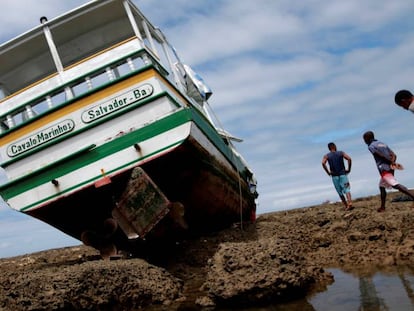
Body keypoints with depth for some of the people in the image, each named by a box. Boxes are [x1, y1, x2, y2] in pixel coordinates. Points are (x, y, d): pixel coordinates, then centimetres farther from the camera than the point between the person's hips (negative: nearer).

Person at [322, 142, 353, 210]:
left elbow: (323, 163, -14)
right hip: (343, 174, -1)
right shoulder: (341, 153, 5)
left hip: (334, 176, 1)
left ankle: (346, 206, 14)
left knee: (340, 192, 11)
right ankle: (349, 203, -26)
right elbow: (349, 159, -9)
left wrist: (328, 172, -6)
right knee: (346, 189, -6)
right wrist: (349, 169, -3)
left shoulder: (326, 156, 5)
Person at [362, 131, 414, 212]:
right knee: (382, 186, 22)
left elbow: (382, 156, -15)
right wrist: (392, 163, -4)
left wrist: (393, 163, -15)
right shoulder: (382, 144, 23)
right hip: (390, 168, 9)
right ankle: (382, 207, 26)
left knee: (395, 185, -19)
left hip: (384, 169, -9)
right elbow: (394, 155, 10)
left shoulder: (371, 146, -2)